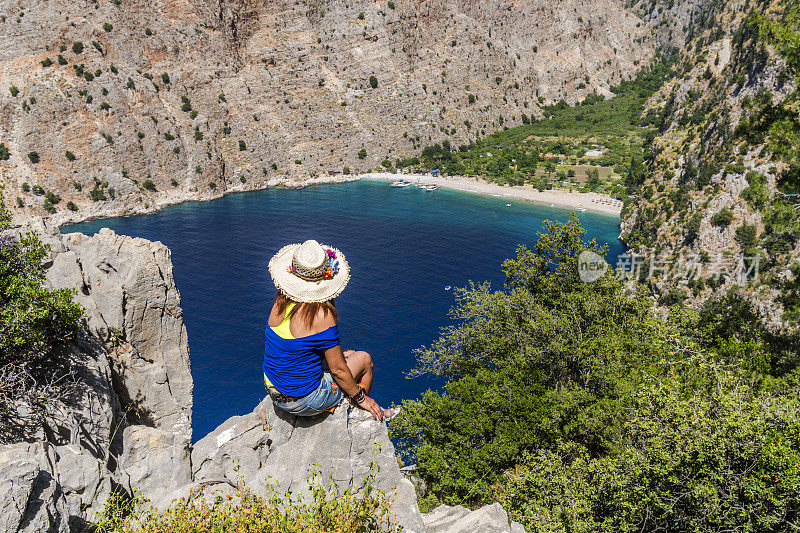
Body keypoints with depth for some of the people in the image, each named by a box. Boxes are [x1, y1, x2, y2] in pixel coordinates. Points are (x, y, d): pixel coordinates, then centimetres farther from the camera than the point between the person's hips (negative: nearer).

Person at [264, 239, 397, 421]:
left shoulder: (281, 302, -6)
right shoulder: (322, 315, -27)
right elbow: (338, 370, -16)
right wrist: (361, 397, -3)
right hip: (304, 402, -7)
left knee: (348, 354, 23)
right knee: (364, 359, 12)